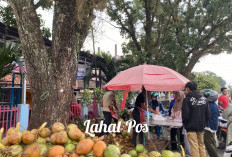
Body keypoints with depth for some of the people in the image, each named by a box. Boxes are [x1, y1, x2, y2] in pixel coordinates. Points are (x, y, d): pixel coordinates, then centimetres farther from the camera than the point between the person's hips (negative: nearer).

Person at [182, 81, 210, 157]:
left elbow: (185, 115, -13)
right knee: (202, 145, 16)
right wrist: (203, 123, 17)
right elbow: (208, 114, 8)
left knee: (194, 146, 0)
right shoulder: (204, 99, 5)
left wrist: (185, 124, 2)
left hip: (191, 127, -5)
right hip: (201, 127, 6)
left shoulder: (187, 99, -13)